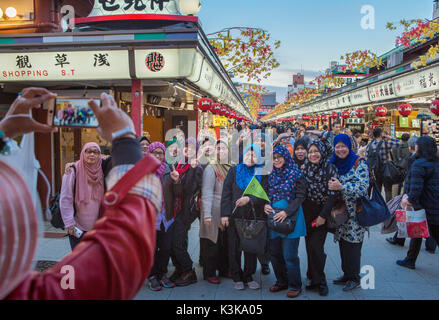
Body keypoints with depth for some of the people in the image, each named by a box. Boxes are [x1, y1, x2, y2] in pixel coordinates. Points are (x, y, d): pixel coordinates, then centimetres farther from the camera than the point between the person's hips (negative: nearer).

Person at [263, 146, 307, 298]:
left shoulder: (296, 174, -4)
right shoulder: (271, 175, 11)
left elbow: (300, 196, -7)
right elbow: (265, 193, 15)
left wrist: (287, 212, -17)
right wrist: (265, 205, -6)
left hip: (290, 218, -5)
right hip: (273, 218, 5)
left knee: (289, 255, -3)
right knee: (275, 253, 10)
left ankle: (295, 285, 14)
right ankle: (281, 281, 28)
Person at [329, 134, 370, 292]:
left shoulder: (359, 163, -8)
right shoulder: (333, 163, 8)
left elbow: (363, 187, -19)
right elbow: (331, 185, 18)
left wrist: (341, 187, -27)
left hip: (355, 212, -5)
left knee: (352, 244, -2)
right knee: (342, 243, 10)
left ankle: (354, 278, 14)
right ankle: (346, 274, 24)